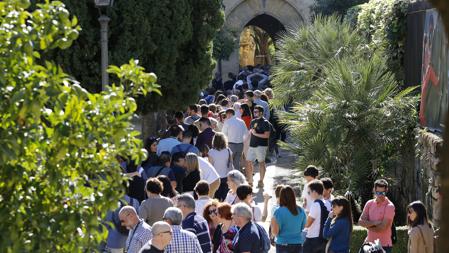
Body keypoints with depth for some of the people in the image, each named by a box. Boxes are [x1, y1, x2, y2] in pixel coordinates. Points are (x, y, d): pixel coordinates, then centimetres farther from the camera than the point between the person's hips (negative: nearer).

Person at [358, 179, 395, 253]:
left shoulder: (389, 206, -11)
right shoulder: (369, 203, 7)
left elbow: (383, 227, -18)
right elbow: (361, 222, -1)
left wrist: (368, 225, -6)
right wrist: (375, 223, -14)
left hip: (384, 245, -6)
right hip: (369, 244, 6)